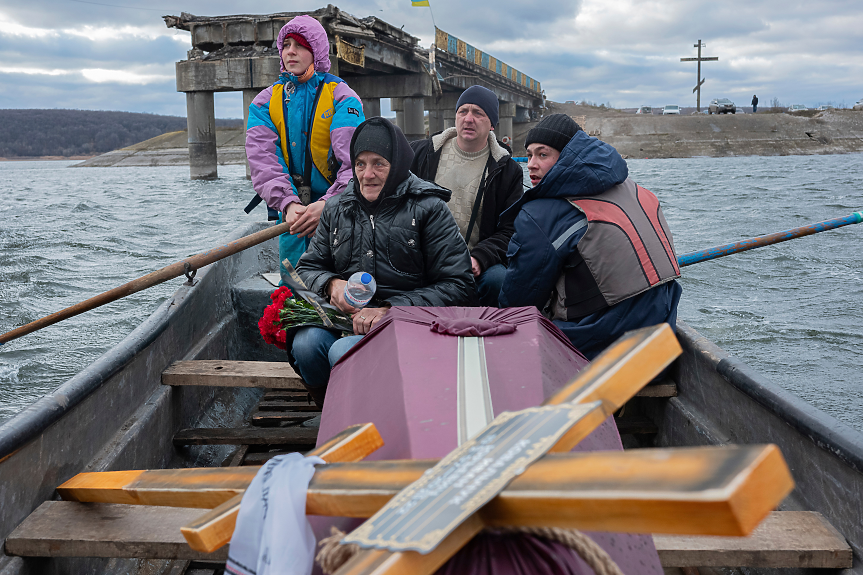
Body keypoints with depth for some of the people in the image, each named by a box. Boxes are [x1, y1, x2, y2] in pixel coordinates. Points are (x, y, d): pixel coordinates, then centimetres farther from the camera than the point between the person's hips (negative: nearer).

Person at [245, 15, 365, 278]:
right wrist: (288, 204, -24)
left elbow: (353, 160, -16)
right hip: (291, 210, 3)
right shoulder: (265, 103, 7)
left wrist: (328, 203, -33)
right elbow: (263, 160, -6)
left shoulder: (342, 97, -3)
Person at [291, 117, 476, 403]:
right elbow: (308, 268, 23)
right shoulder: (337, 209, 16)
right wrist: (331, 284, -3)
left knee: (344, 352, -33)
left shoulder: (428, 208, 1)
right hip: (346, 316, 4)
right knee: (305, 343, -29)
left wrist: (390, 310, -15)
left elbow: (458, 288, -6)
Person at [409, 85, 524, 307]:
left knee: (497, 279, -33)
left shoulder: (507, 170, 6)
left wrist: (479, 258, -15)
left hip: (474, 264, -1)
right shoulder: (420, 153, 10)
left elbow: (509, 231, 3)